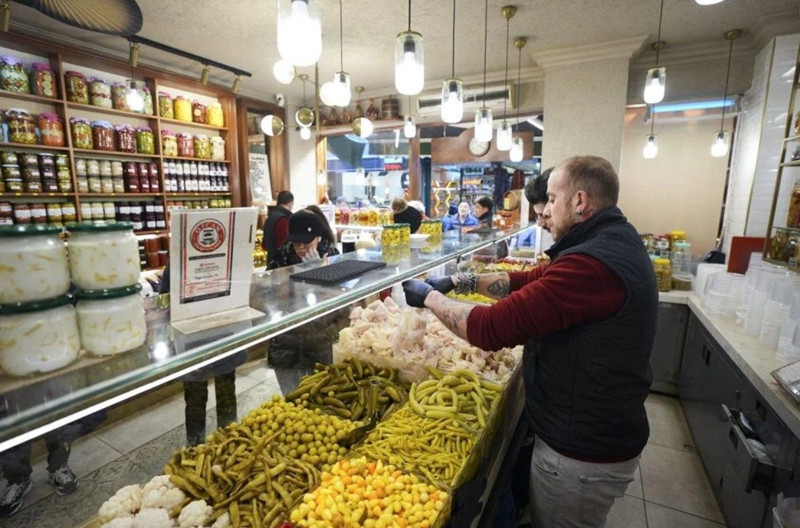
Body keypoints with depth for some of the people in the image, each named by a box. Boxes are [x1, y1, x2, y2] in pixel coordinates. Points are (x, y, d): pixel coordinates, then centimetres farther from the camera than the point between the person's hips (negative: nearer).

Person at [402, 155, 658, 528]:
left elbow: (491, 328, -32)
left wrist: (430, 296, -17)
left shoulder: (591, 263, -32)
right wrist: (461, 281, 1)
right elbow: (528, 282, 7)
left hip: (583, 454, -8)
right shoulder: (616, 243, 4)